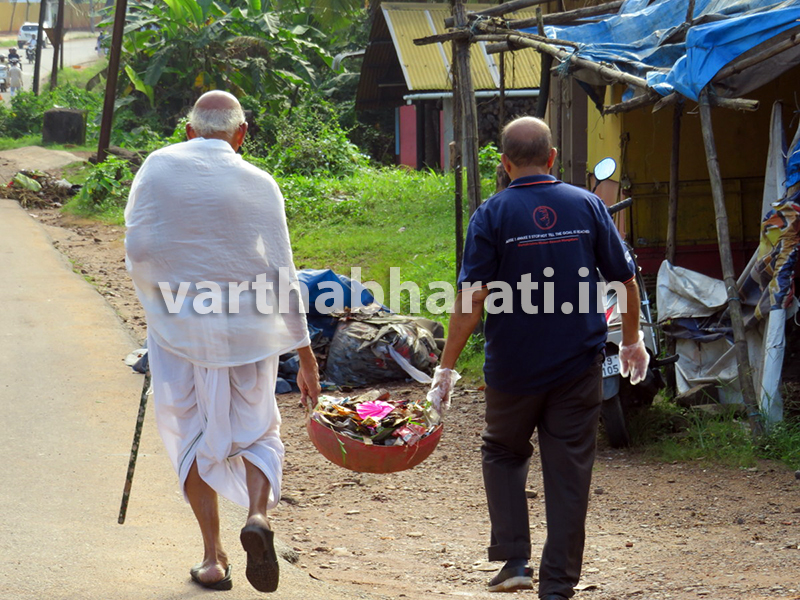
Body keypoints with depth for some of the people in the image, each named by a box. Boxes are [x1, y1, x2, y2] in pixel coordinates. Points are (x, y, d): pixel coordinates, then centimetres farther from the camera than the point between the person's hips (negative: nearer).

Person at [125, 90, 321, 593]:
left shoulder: (158, 167, -2)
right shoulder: (259, 184, -2)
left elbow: (137, 248, -4)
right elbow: (282, 274, -1)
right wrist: (305, 353, 5)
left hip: (178, 324, 0)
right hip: (247, 330, 0)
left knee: (193, 437, 11)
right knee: (256, 432, 13)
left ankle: (214, 556, 9)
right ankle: (258, 513, -14)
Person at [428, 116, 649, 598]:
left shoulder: (494, 214, -8)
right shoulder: (587, 205, 0)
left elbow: (473, 296, -12)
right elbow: (626, 280, 6)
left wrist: (447, 367, -7)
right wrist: (632, 340, 21)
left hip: (514, 365, -1)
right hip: (578, 364, 1)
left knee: (504, 453, 20)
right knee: (569, 471, 6)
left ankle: (514, 559, 9)